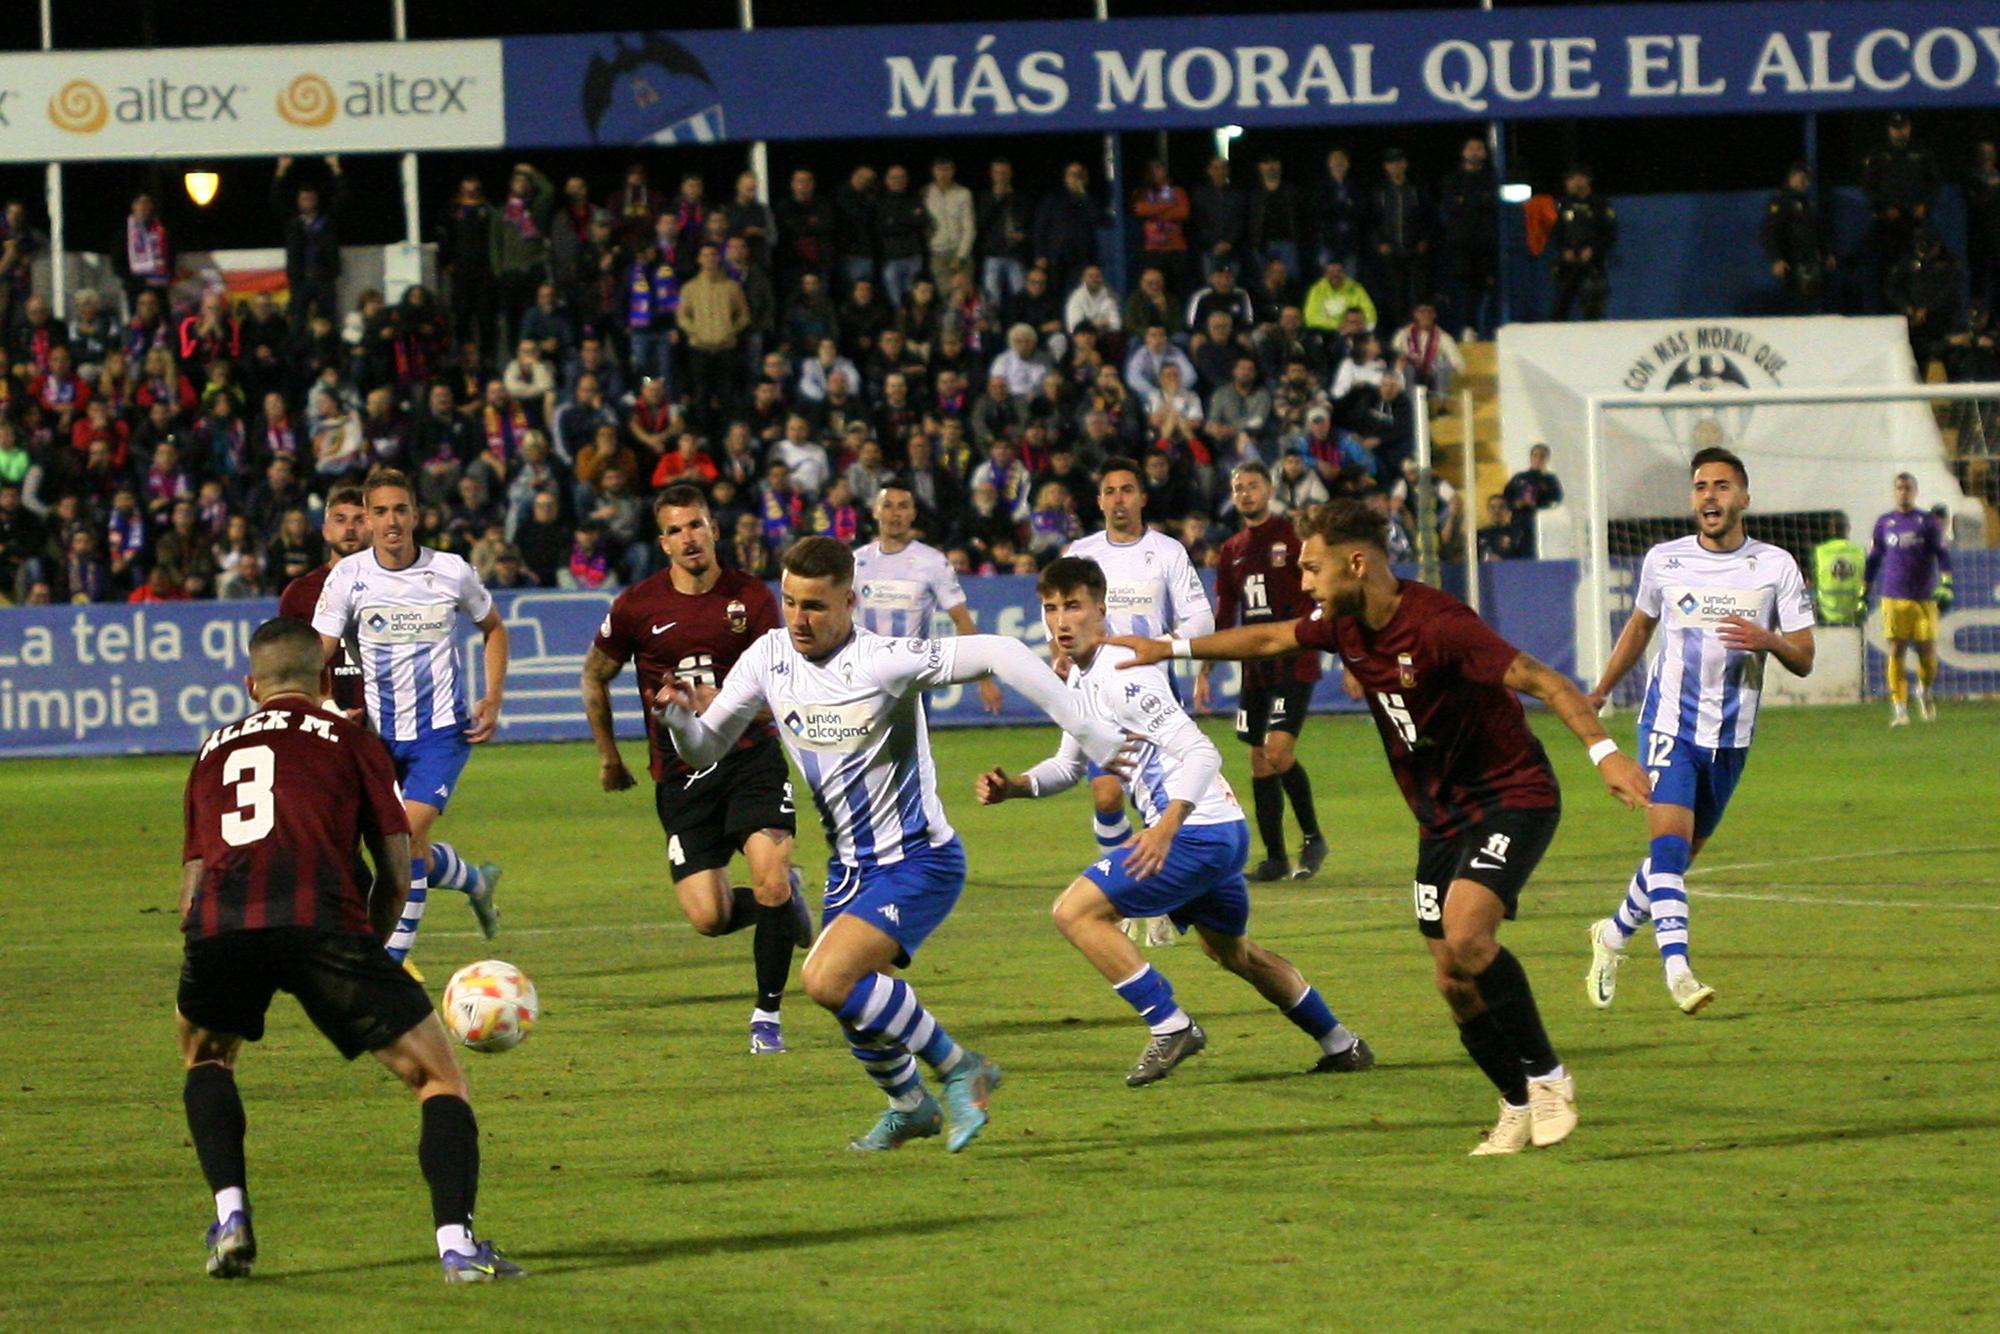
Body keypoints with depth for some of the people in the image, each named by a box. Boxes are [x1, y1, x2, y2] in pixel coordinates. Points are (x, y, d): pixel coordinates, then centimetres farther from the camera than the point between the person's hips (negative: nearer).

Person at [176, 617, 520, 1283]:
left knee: (205, 1055, 33)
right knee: (439, 1078, 10)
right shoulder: (350, 740, 21)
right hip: (321, 922, -3)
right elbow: (396, 876, 18)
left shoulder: (213, 750, 31)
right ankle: (456, 1243, -8)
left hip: (217, 927, 3)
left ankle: (230, 1217, 16)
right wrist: (366, 951, 33)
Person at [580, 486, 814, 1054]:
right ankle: (784, 901, 26)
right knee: (708, 918, -10)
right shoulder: (638, 606, -2)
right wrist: (608, 757, 18)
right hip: (680, 771, 1)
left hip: (751, 756, -1)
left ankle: (767, 1016, 0)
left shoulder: (751, 597, -3)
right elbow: (595, 676, 15)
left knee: (771, 882, -19)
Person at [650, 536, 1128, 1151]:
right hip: (850, 866, 7)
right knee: (855, 1008, 16)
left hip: (917, 861, -7)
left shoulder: (882, 662, -23)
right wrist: (678, 715, -18)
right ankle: (910, 1107, 45)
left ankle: (960, 1069, -7)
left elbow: (998, 653, -29)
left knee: (828, 979, -24)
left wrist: (1087, 732, -34)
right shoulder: (769, 657, -3)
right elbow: (706, 749, 6)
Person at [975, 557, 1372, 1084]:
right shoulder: (1080, 679, 11)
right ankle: (1342, 1046, 41)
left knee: (1076, 911, -14)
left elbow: (1201, 753, -24)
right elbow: (1069, 764, 26)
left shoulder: (1120, 675, -18)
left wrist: (1165, 828, -36)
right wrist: (1013, 785, 7)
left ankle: (1170, 1026, -9)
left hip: (1199, 830, -11)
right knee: (1232, 951, 29)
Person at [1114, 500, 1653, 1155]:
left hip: (1511, 795, -8)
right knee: (1453, 978, 4)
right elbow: (1270, 638, 20)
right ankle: (1519, 1108, 20)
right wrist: (1171, 648, 25)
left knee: (1465, 935, -28)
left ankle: (1546, 1076, -12)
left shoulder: (1437, 626, -25)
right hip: (1441, 815, 8)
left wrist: (1604, 751, -39)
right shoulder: (1343, 624, 0)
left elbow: (1545, 681, -27)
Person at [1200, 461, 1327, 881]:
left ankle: (1312, 838, -2)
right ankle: (1275, 857, 10)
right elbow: (1224, 617, 21)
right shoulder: (1232, 551, 14)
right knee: (1260, 762, 4)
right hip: (1255, 668, 6)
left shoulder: (1292, 536, -4)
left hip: (1294, 663, -6)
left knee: (1277, 750, -19)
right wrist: (1204, 671, 18)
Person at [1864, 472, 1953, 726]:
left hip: (1924, 598, -1)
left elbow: (1942, 555, 2)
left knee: (1927, 652, -1)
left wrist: (1945, 584, -12)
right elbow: (1873, 559, 17)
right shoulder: (1884, 523, 11)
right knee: (1896, 651, -7)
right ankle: (1899, 708, -5)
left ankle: (1924, 691, 29)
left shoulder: (1928, 522, 5)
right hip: (1893, 598, 1)